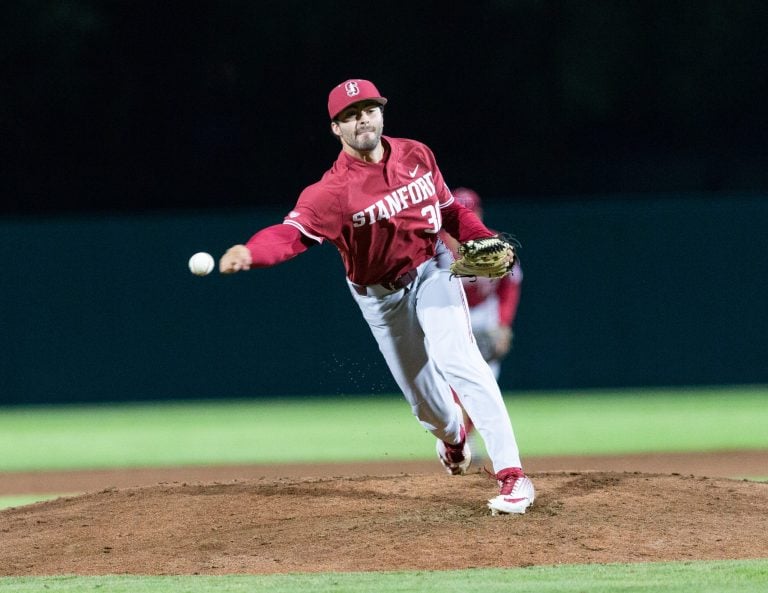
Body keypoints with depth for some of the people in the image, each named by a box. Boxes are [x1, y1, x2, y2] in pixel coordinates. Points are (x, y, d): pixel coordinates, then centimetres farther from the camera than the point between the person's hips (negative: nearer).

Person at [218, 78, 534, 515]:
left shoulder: (416, 155, -11)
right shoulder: (334, 189, -26)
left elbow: (449, 209, 4)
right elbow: (294, 232, -42)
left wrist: (485, 240, -12)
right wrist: (250, 252, -62)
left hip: (431, 270, 0)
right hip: (379, 293, 0)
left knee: (458, 360, -20)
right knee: (422, 394, 10)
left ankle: (512, 474, -22)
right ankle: (452, 435, 50)